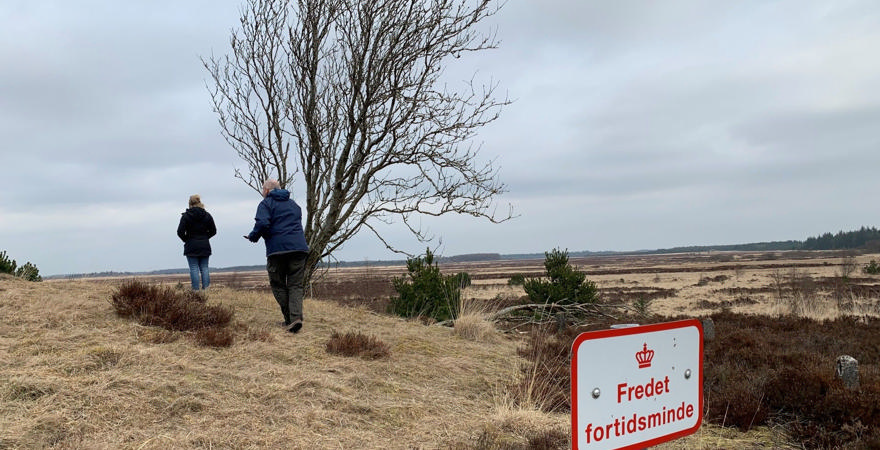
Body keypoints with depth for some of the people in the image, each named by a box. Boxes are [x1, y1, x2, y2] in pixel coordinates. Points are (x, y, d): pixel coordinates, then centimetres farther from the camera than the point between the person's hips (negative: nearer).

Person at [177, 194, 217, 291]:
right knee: (204, 268, 7)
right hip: (205, 246, 3)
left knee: (194, 268, 0)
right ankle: (206, 288, 3)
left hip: (191, 246, -3)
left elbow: (180, 232, -10)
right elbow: (213, 231, 6)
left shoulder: (186, 216, -6)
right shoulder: (207, 215, 3)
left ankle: (196, 289, -4)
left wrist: (186, 239, 7)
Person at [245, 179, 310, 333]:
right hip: (299, 247, 5)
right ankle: (296, 317, -15)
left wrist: (253, 236, 4)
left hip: (277, 249, -4)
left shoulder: (266, 203, 3)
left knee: (278, 285, 8)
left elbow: (262, 224, -13)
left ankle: (289, 319, 5)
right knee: (296, 285, 3)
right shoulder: (294, 204, 23)